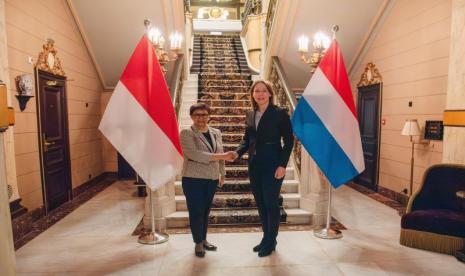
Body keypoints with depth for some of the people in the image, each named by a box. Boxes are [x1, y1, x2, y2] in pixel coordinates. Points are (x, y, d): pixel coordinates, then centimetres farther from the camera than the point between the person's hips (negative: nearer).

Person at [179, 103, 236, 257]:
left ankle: (204, 239, 31)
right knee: (196, 211, 2)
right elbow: (195, 154, -22)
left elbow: (220, 154, 16)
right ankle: (198, 243, 19)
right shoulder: (186, 133, -9)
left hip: (212, 179, 5)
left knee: (206, 211, 15)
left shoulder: (216, 133, 10)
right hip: (193, 179, -5)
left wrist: (222, 174, 13)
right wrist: (222, 156, -23)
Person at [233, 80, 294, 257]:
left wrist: (282, 165, -14)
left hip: (272, 166, -6)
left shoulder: (280, 114, -6)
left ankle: (271, 242, 20)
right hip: (254, 166, 6)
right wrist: (237, 153, -6)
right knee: (260, 203, 13)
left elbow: (288, 141, -7)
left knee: (271, 203, 2)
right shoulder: (250, 116, 10)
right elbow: (246, 140, 13)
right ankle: (266, 238, 30)